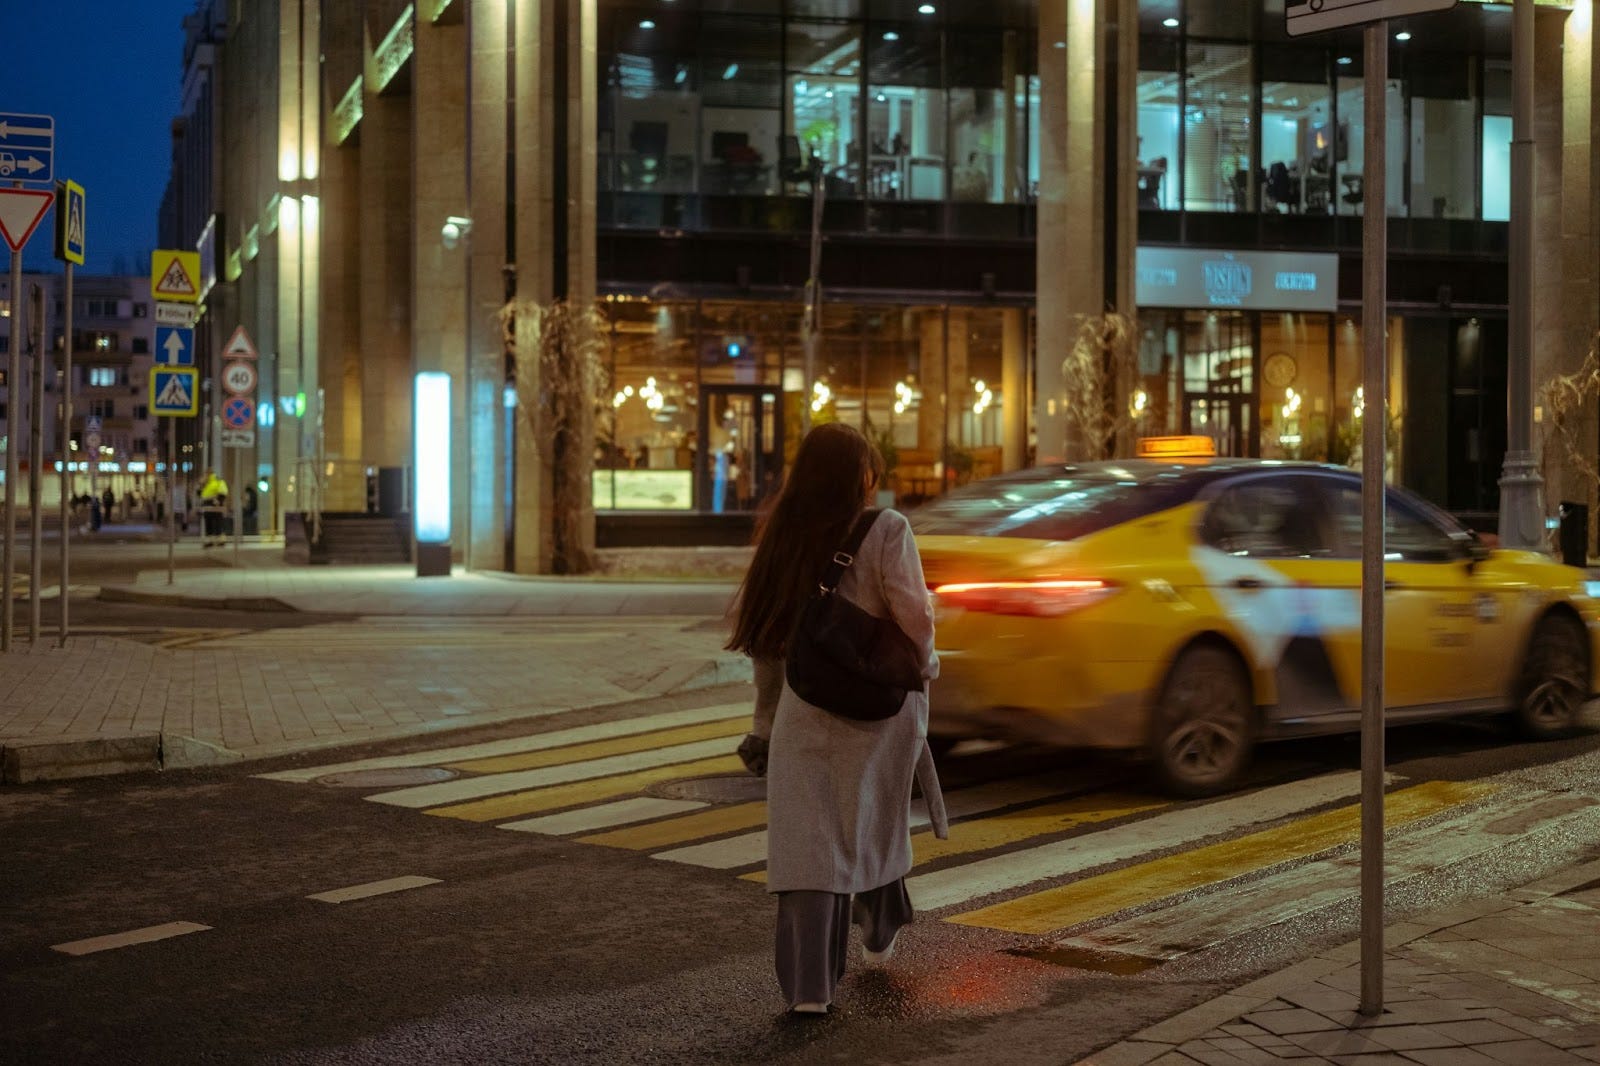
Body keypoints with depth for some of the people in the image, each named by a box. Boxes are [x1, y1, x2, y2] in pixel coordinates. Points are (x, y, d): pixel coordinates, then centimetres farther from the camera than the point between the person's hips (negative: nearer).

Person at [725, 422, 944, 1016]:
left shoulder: (784, 539, 3)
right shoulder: (885, 531, -10)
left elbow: (765, 640, 7)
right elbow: (913, 616, -20)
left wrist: (766, 721, 15)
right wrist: (924, 664, 0)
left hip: (805, 709, 1)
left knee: (807, 839, 0)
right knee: (873, 819, 22)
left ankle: (809, 983, -11)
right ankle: (880, 933, 42)